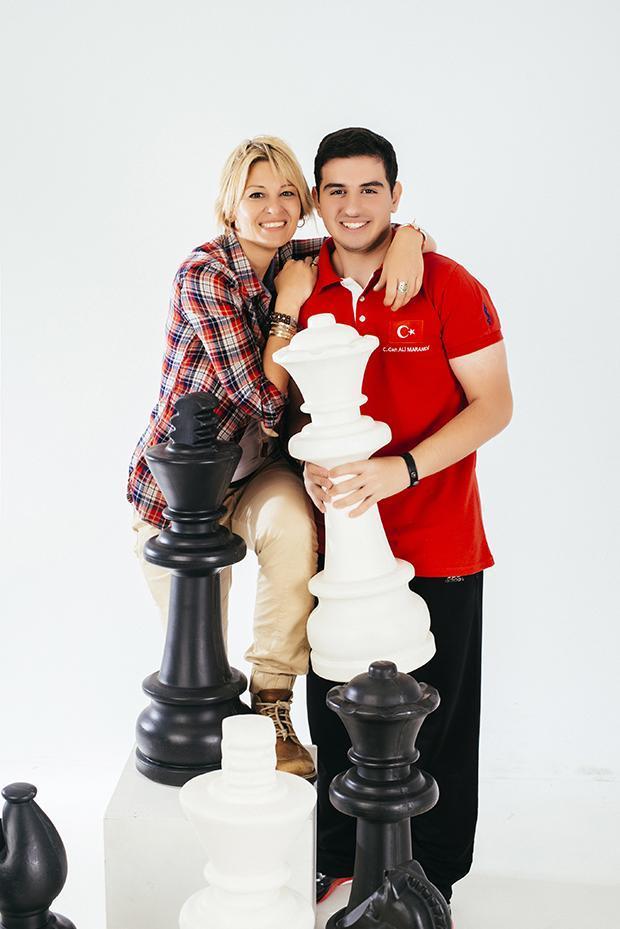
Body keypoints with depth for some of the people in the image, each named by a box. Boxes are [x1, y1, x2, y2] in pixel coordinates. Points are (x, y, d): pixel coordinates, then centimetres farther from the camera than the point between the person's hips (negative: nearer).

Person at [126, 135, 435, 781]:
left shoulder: (299, 262, -3)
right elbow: (266, 401, -24)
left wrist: (408, 236, -16)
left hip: (254, 471, 4)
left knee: (293, 526, -33)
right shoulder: (204, 275, -20)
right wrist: (288, 305, -20)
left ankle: (272, 703, -16)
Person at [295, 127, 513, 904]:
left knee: (432, 722, 8)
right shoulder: (300, 290, 3)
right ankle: (339, 855, 35)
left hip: (435, 544, -4)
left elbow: (494, 405, -12)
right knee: (335, 715, 14)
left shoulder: (446, 286, -10)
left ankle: (431, 877, 27)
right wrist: (311, 466, -10)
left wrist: (402, 469, -24)